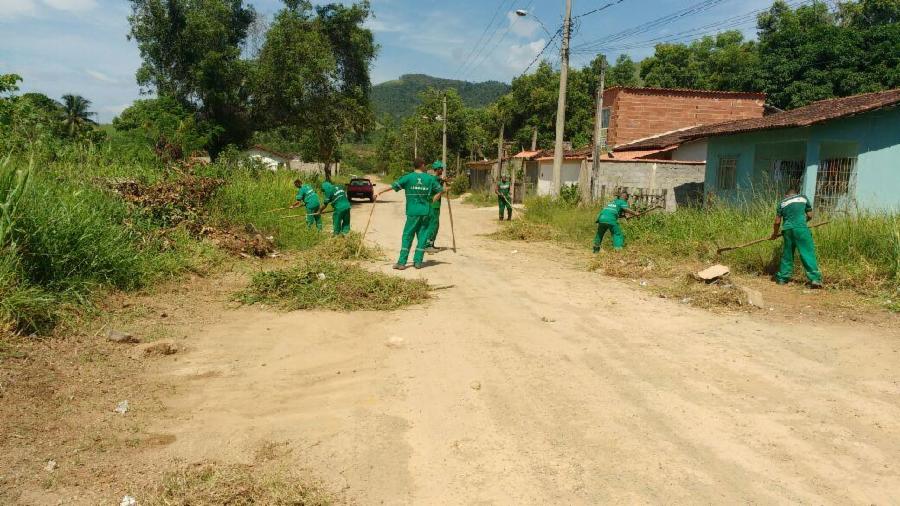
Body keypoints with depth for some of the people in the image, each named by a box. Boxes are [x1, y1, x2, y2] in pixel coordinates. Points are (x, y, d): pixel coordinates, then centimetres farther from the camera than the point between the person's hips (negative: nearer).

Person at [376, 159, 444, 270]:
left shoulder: (409, 177, -2)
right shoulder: (430, 178, 3)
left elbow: (393, 186, -6)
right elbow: (441, 191, 5)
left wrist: (379, 192, 1)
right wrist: (431, 201, 12)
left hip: (413, 212, -1)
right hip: (426, 212, 1)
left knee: (407, 236, 3)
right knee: (422, 236, 9)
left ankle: (402, 262, -1)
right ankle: (418, 261, 8)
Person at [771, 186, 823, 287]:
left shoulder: (782, 203, 14)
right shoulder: (803, 198, 12)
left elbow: (777, 222, 11)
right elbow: (810, 216, 13)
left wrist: (775, 234, 26)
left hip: (788, 230, 2)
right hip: (801, 228, -2)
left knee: (787, 254, 13)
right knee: (808, 253, -4)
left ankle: (782, 278, 17)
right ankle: (814, 278, -12)